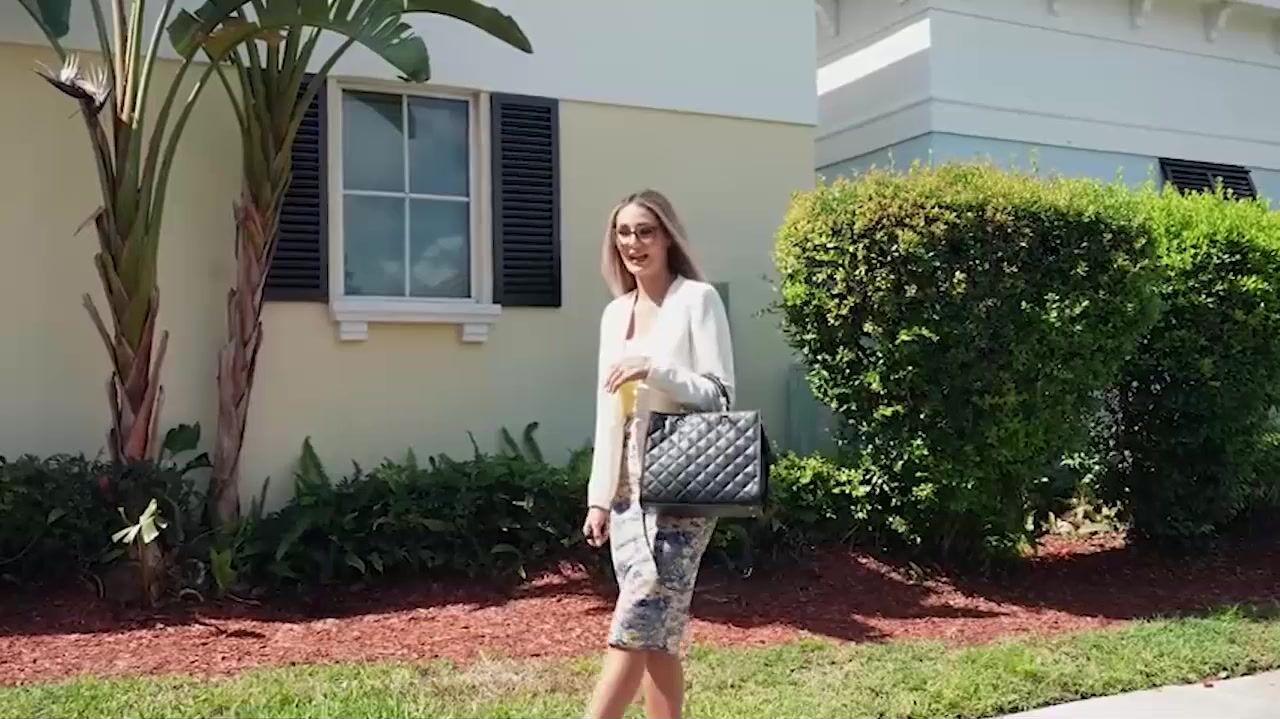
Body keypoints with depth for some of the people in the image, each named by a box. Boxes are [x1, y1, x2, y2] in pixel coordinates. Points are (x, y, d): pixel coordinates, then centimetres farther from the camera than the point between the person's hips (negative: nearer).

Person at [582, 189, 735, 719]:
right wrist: (599, 497, 11)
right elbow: (608, 412, 14)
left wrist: (652, 368, -22)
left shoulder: (697, 299, -4)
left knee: (635, 626, -9)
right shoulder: (615, 313, 14)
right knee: (656, 631, 8)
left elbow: (720, 395, -8)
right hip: (629, 485, 6)